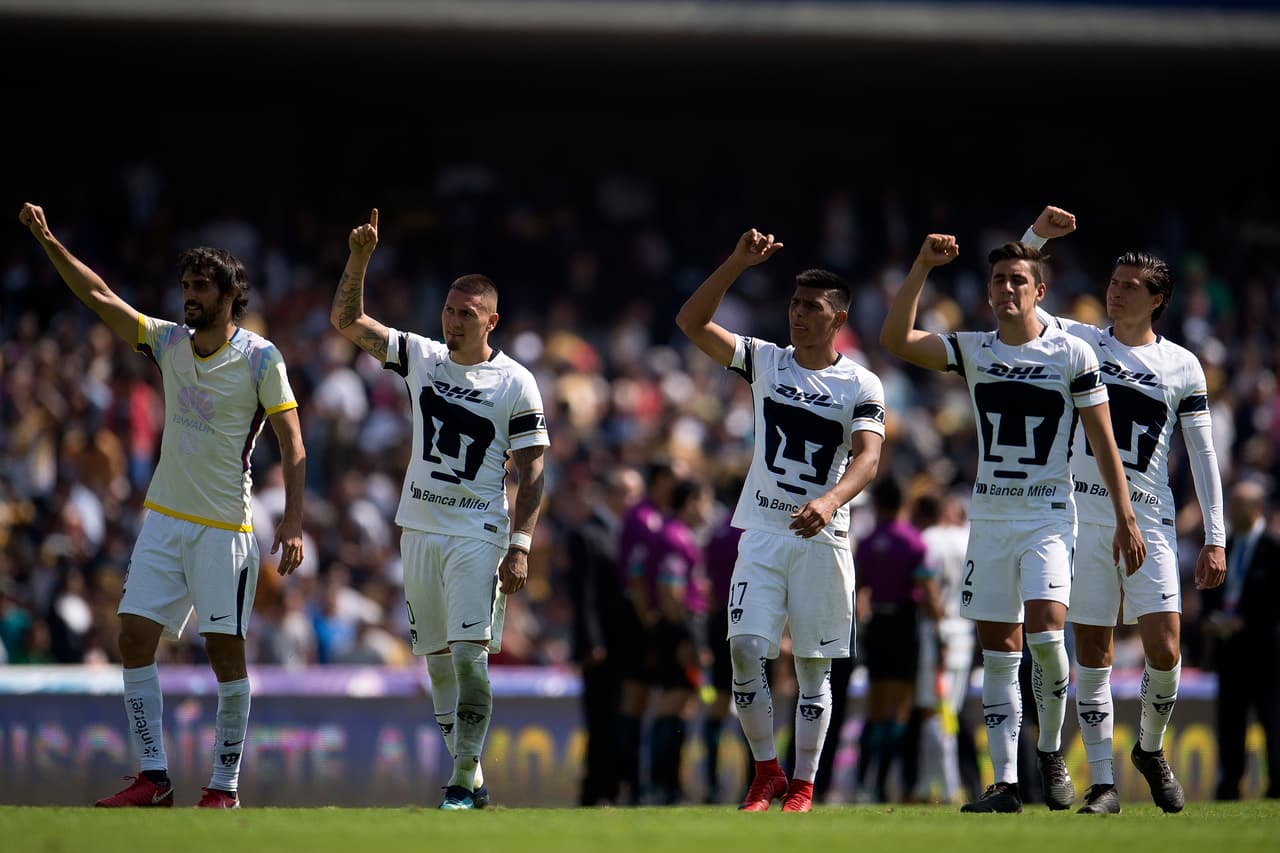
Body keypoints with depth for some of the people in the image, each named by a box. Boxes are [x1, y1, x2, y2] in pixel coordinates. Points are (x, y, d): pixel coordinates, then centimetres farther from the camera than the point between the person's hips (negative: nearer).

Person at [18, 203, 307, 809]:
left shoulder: (260, 359, -9)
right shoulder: (168, 342, 6)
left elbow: (292, 443, -10)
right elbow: (98, 297, 5)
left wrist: (293, 521, -19)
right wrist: (47, 241, -5)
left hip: (225, 526, -5)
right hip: (164, 517, 5)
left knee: (226, 652, -5)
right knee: (135, 639, -3)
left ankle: (225, 785, 4)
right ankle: (153, 778, 1)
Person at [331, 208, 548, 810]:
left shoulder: (516, 383, -5)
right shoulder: (420, 357, 6)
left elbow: (531, 472, -4)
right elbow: (346, 322, 2)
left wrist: (520, 546, -13)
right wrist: (359, 259, -12)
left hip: (479, 535, -5)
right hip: (420, 529, 5)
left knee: (469, 656, -15)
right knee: (438, 661, 8)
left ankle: (463, 782, -12)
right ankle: (471, 779, 17)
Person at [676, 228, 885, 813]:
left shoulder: (861, 386, -2)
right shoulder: (764, 361, 7)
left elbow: (868, 458, -16)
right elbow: (691, 322, 0)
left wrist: (830, 501, -35)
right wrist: (738, 264, -11)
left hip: (823, 536, -2)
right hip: (763, 531, 2)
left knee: (813, 667, 2)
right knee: (745, 649, -9)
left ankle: (802, 785, 11)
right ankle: (766, 773, 5)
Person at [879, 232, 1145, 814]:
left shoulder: (1071, 354, -2)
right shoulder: (972, 350, 6)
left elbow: (1103, 442, 0)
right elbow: (895, 339, -8)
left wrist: (1125, 519, -4)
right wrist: (923, 267, -15)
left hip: (1049, 515, -3)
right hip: (989, 516, 3)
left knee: (1045, 630, -21)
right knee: (999, 650, 2)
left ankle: (1051, 752, 1)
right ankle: (1005, 782, 3)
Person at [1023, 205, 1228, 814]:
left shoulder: (1182, 367, 7)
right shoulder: (1080, 342, 9)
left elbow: (1202, 454, 8)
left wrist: (1215, 539, 3)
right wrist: (1036, 236, -10)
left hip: (1150, 522, -1)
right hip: (1084, 515, 1)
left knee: (1166, 652, -10)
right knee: (1093, 655, 0)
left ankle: (1151, 748, 17)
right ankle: (1102, 784, 5)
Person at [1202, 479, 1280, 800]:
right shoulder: (1223, 547, 14)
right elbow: (1209, 589, 21)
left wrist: (1244, 621, -17)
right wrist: (1210, 616, 1)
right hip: (1228, 647, 6)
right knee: (1228, 716, 6)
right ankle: (1228, 785, 8)